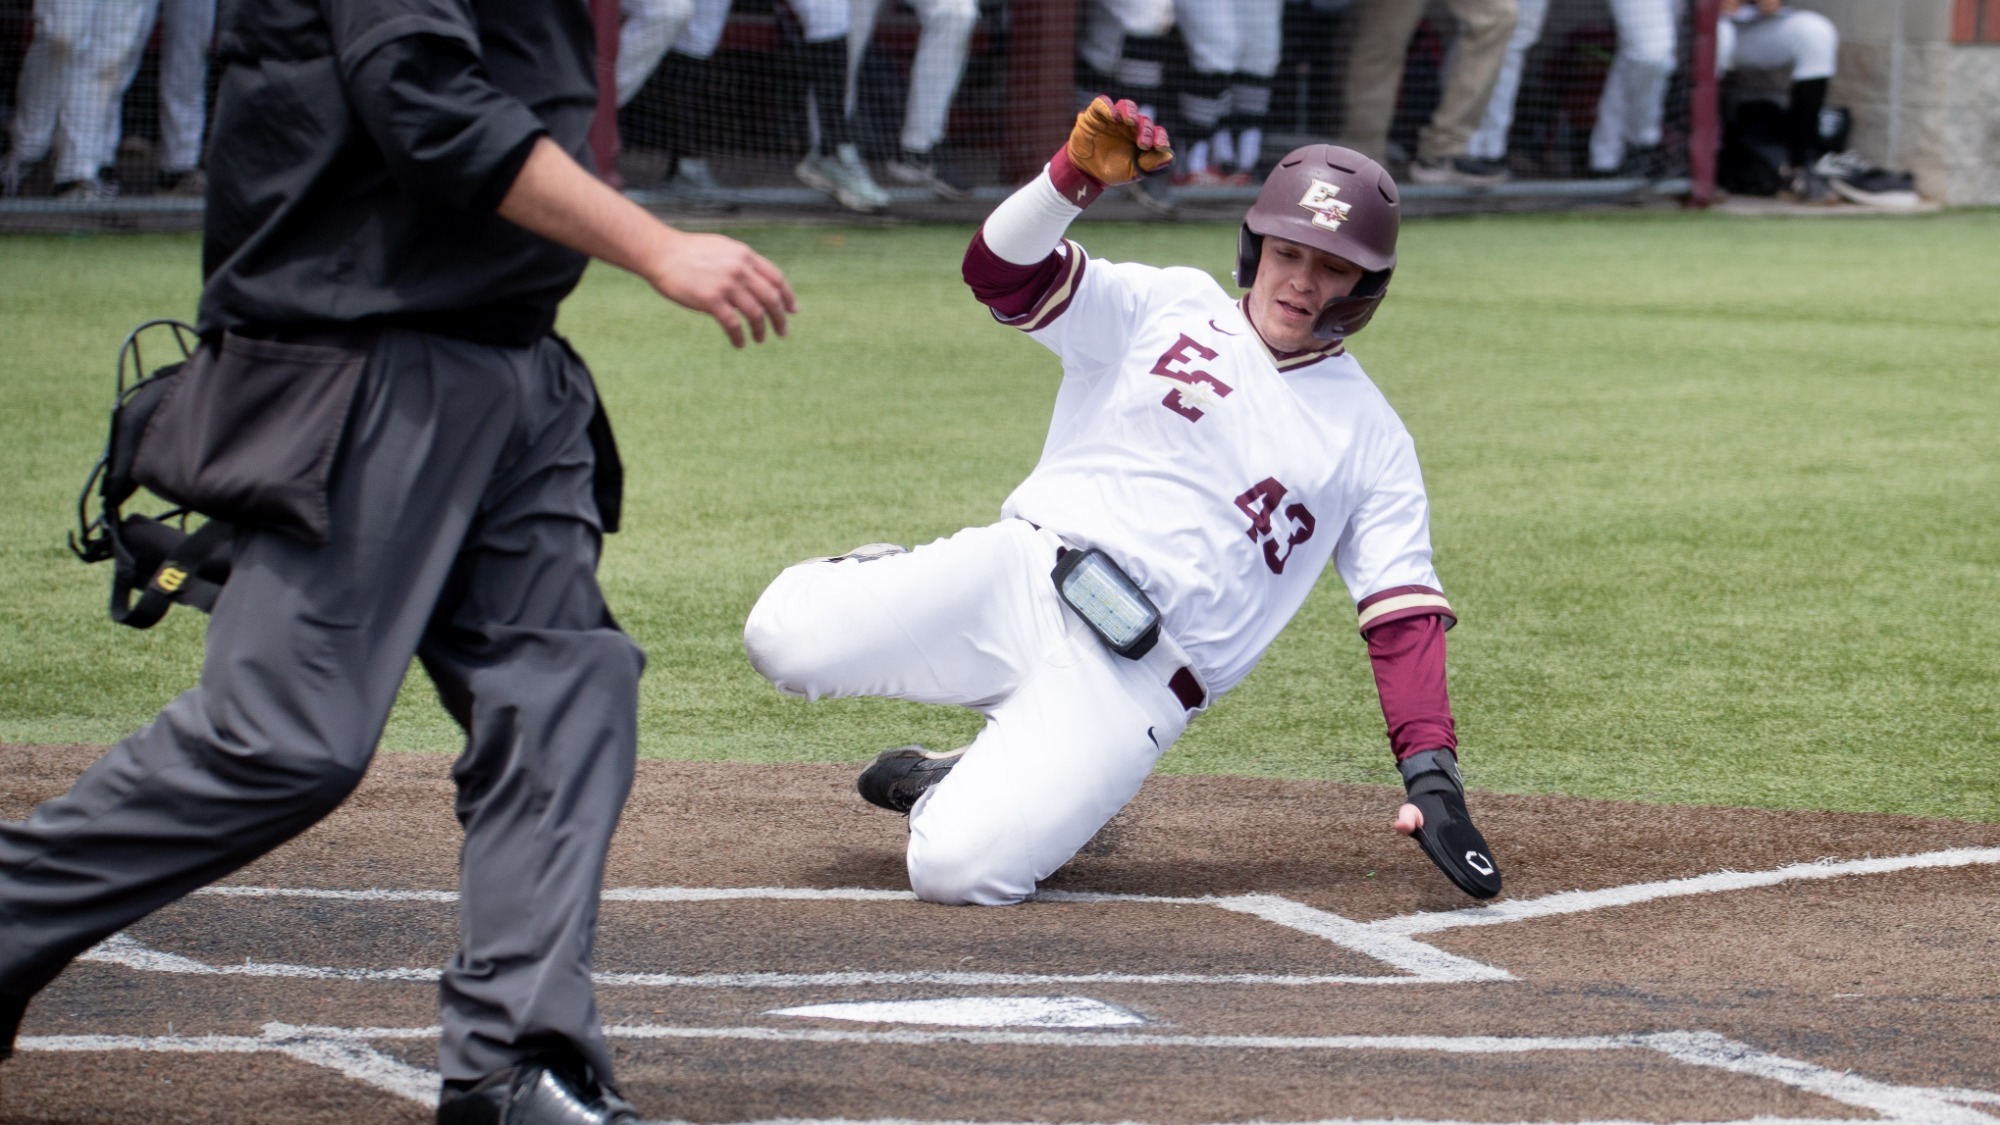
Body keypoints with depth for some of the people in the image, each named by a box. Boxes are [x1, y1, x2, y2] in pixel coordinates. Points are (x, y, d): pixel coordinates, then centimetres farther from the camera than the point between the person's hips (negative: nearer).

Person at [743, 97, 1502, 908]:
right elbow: (1000, 271, -1)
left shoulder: (1371, 441, 12)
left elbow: (1405, 617, 7)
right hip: (1021, 571, 1)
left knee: (958, 868, -25)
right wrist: (1075, 175, -21)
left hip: (1132, 682, -1)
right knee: (787, 639, -25)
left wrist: (1432, 778, -7)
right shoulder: (1169, 308, 11)